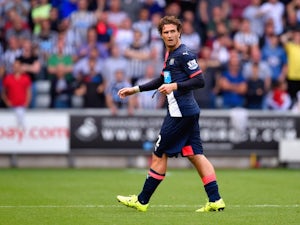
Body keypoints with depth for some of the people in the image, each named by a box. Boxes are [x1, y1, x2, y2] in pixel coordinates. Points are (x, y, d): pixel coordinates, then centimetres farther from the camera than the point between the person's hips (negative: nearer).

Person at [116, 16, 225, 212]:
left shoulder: (184, 54, -12)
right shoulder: (170, 54, 18)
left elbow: (200, 81, -17)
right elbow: (163, 80, 30)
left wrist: (175, 86, -24)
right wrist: (135, 89, 28)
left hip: (181, 113, -9)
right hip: (189, 112, 9)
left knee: (159, 154, 0)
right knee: (196, 156, 5)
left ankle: (142, 201, 8)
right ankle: (215, 201, 0)